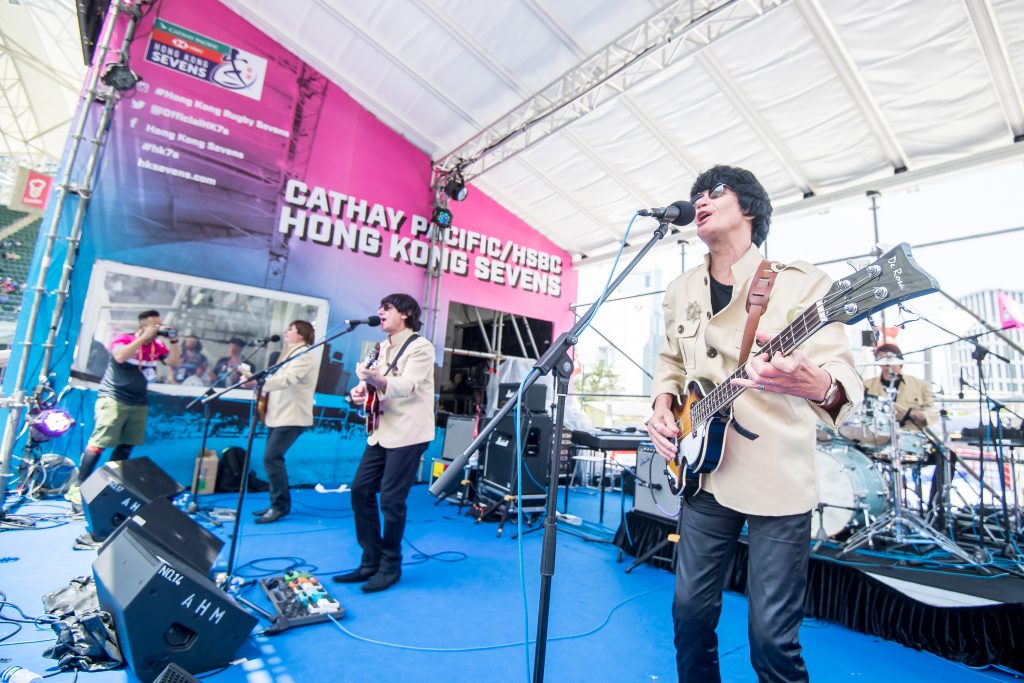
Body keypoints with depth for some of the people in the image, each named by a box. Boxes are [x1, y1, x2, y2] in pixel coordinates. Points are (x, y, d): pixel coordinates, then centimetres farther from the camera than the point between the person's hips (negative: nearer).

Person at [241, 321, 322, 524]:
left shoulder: (306, 353, -12)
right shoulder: (291, 353, 21)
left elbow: (285, 380, -25)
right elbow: (277, 379, 23)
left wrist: (255, 378, -27)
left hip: (292, 417, -10)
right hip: (279, 414, 10)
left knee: (272, 457, -14)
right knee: (273, 458, 11)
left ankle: (280, 505, -4)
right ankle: (277, 504, 21)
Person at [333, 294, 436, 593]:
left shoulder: (421, 347, -11)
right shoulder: (384, 347, 16)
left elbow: (406, 386, -23)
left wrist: (376, 378, -39)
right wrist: (362, 390, -2)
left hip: (408, 433, -8)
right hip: (382, 430, 9)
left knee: (391, 499, -5)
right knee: (360, 490, 7)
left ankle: (390, 567, 14)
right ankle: (371, 561, 21)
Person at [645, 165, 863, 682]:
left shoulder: (797, 282, -9)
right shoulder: (680, 291, 8)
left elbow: (842, 374, -17)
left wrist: (818, 385, -41)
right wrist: (662, 406, -1)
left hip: (777, 480, -4)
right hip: (704, 472, 5)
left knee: (772, 636, 4)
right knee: (691, 610, 14)